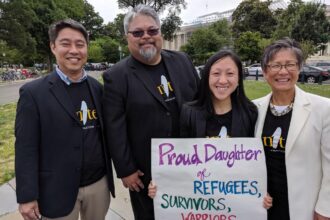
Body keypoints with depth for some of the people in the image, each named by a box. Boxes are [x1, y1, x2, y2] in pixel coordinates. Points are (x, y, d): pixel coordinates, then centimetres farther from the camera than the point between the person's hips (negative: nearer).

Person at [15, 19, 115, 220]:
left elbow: (104, 133, 7)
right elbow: (26, 149, -10)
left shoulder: (97, 88, 1)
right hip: (58, 190, -3)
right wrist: (27, 196, -10)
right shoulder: (34, 92, -11)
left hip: (99, 183, 4)